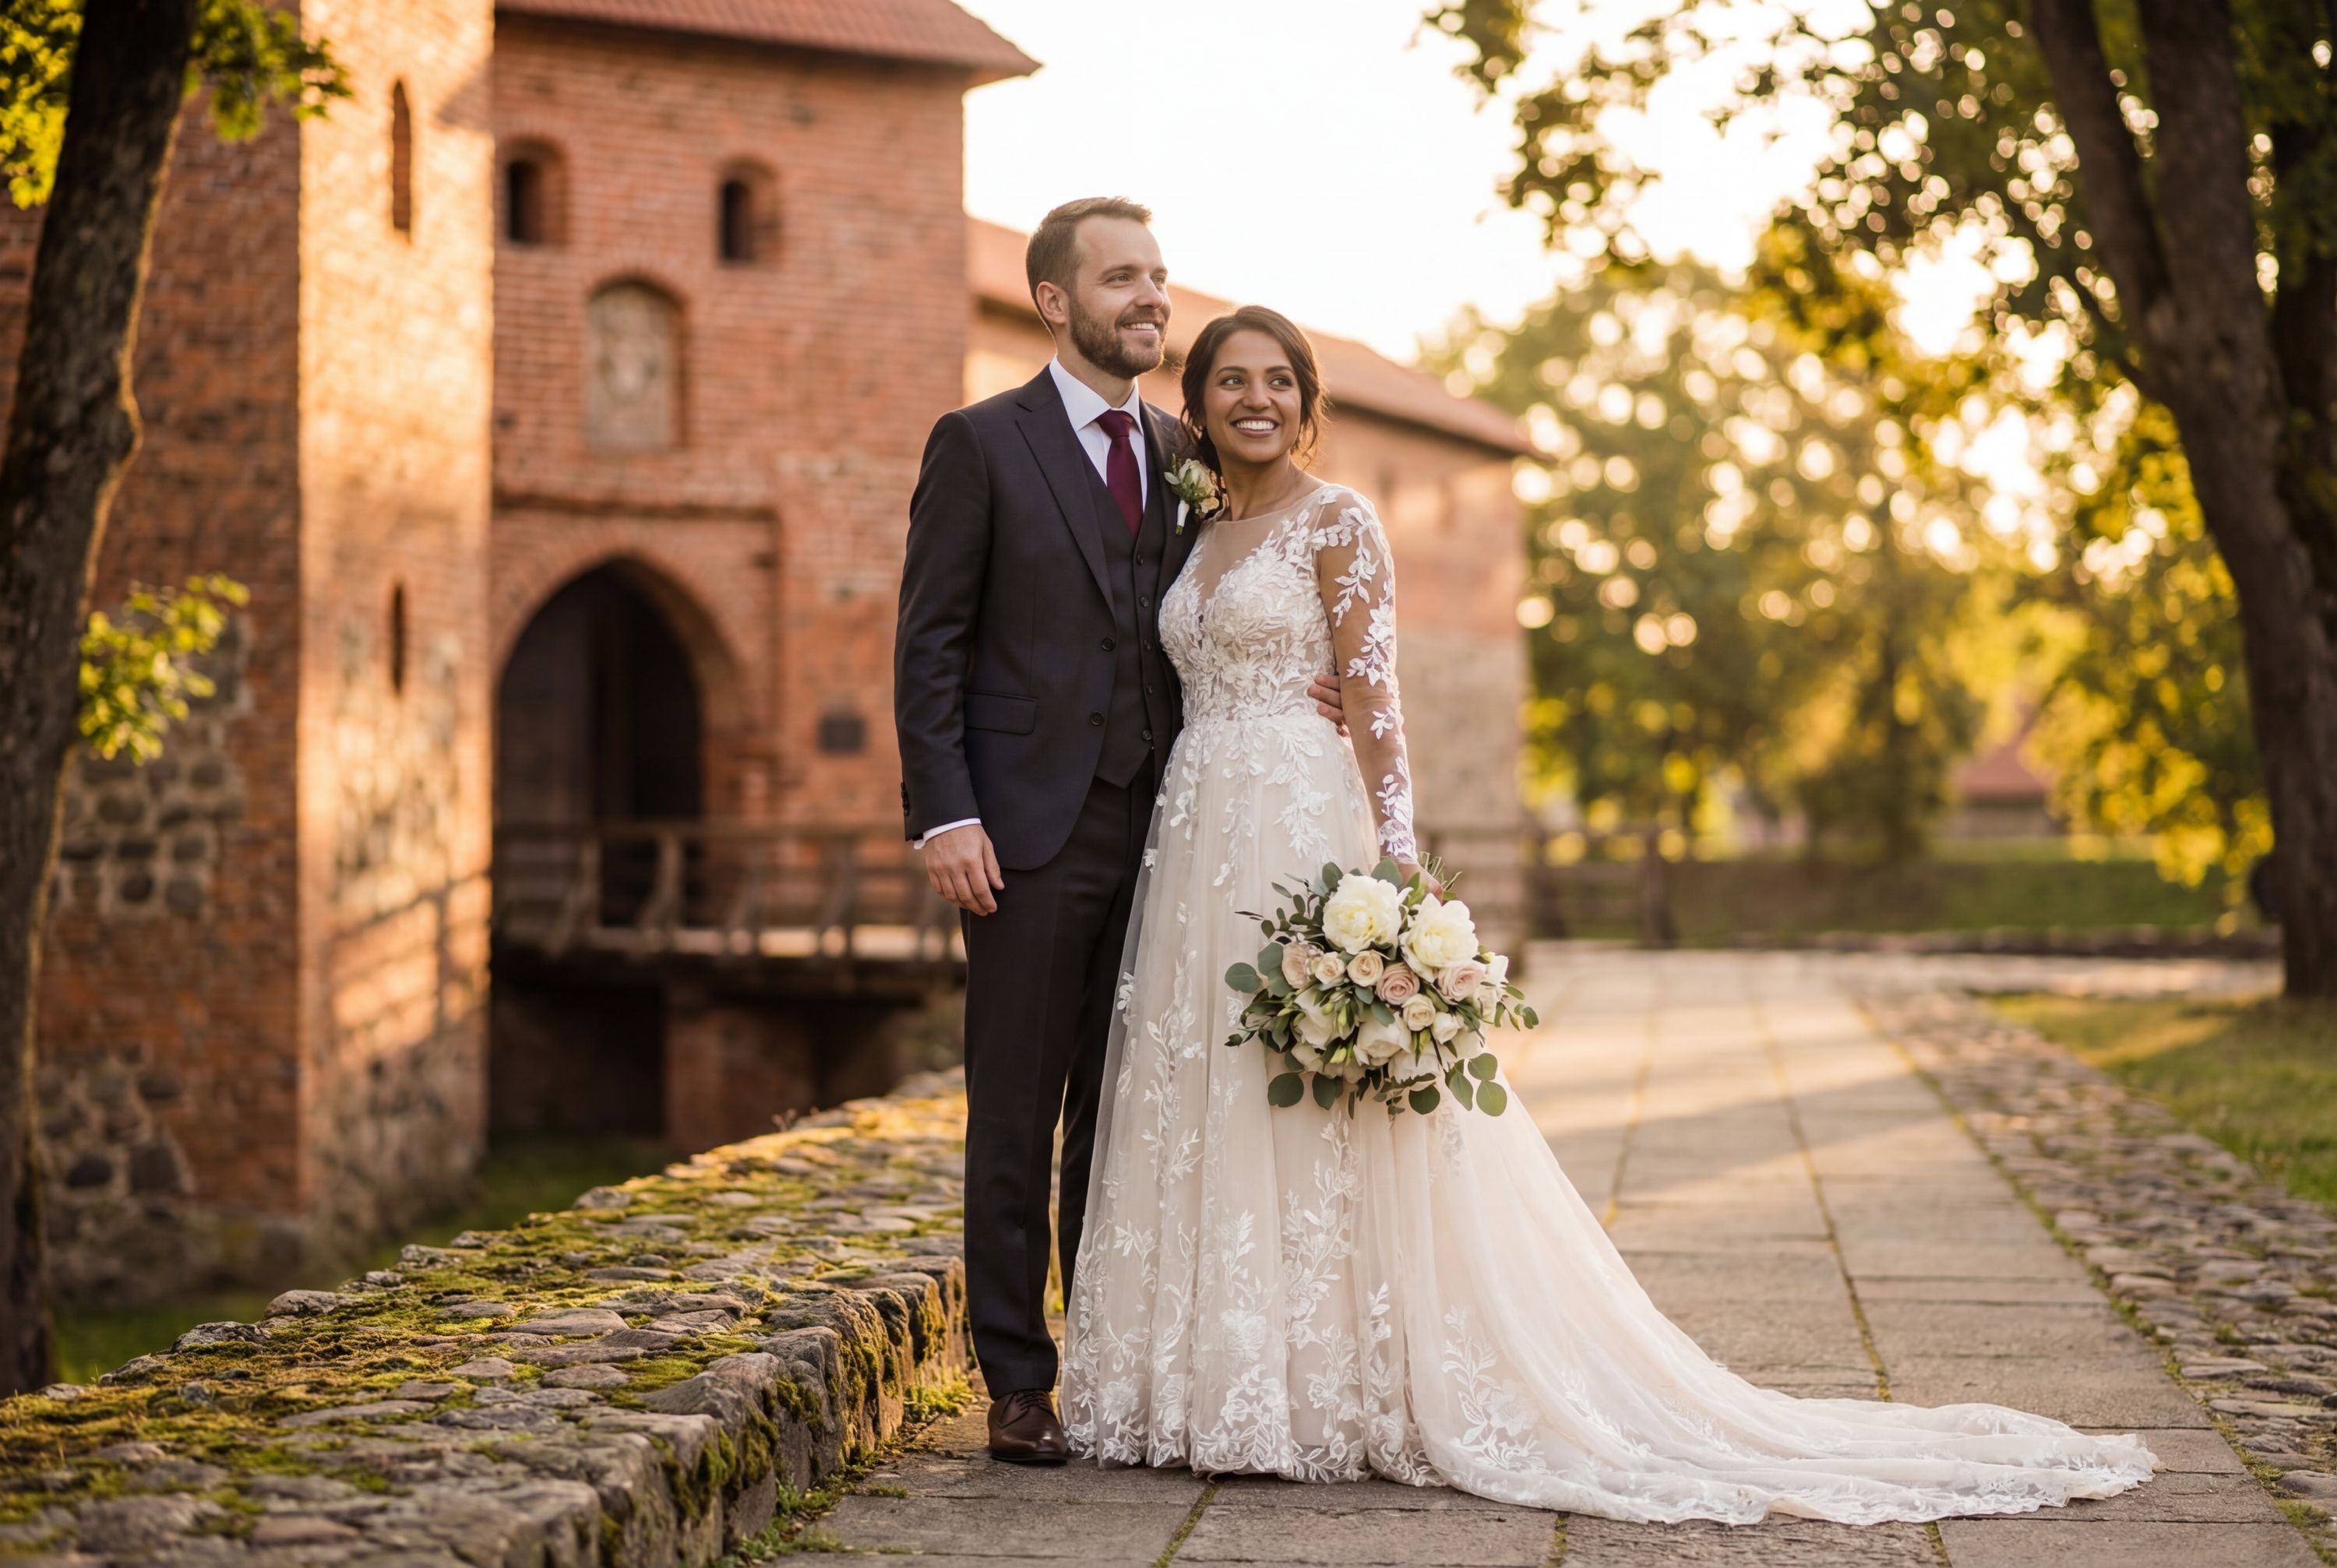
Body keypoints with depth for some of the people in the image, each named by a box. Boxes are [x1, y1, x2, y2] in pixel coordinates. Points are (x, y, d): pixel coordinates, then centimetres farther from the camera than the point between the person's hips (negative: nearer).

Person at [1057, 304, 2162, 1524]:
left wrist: (1396, 857, -19)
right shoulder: (1201, 539, 17)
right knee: (1204, 1114, 6)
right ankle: (1223, 1388, 11)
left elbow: (1373, 697, -11)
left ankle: (1333, 1389, -3)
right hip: (1197, 847, 7)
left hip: (1302, 834, -7)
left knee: (1308, 1115, -8)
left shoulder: (1337, 523, -4)